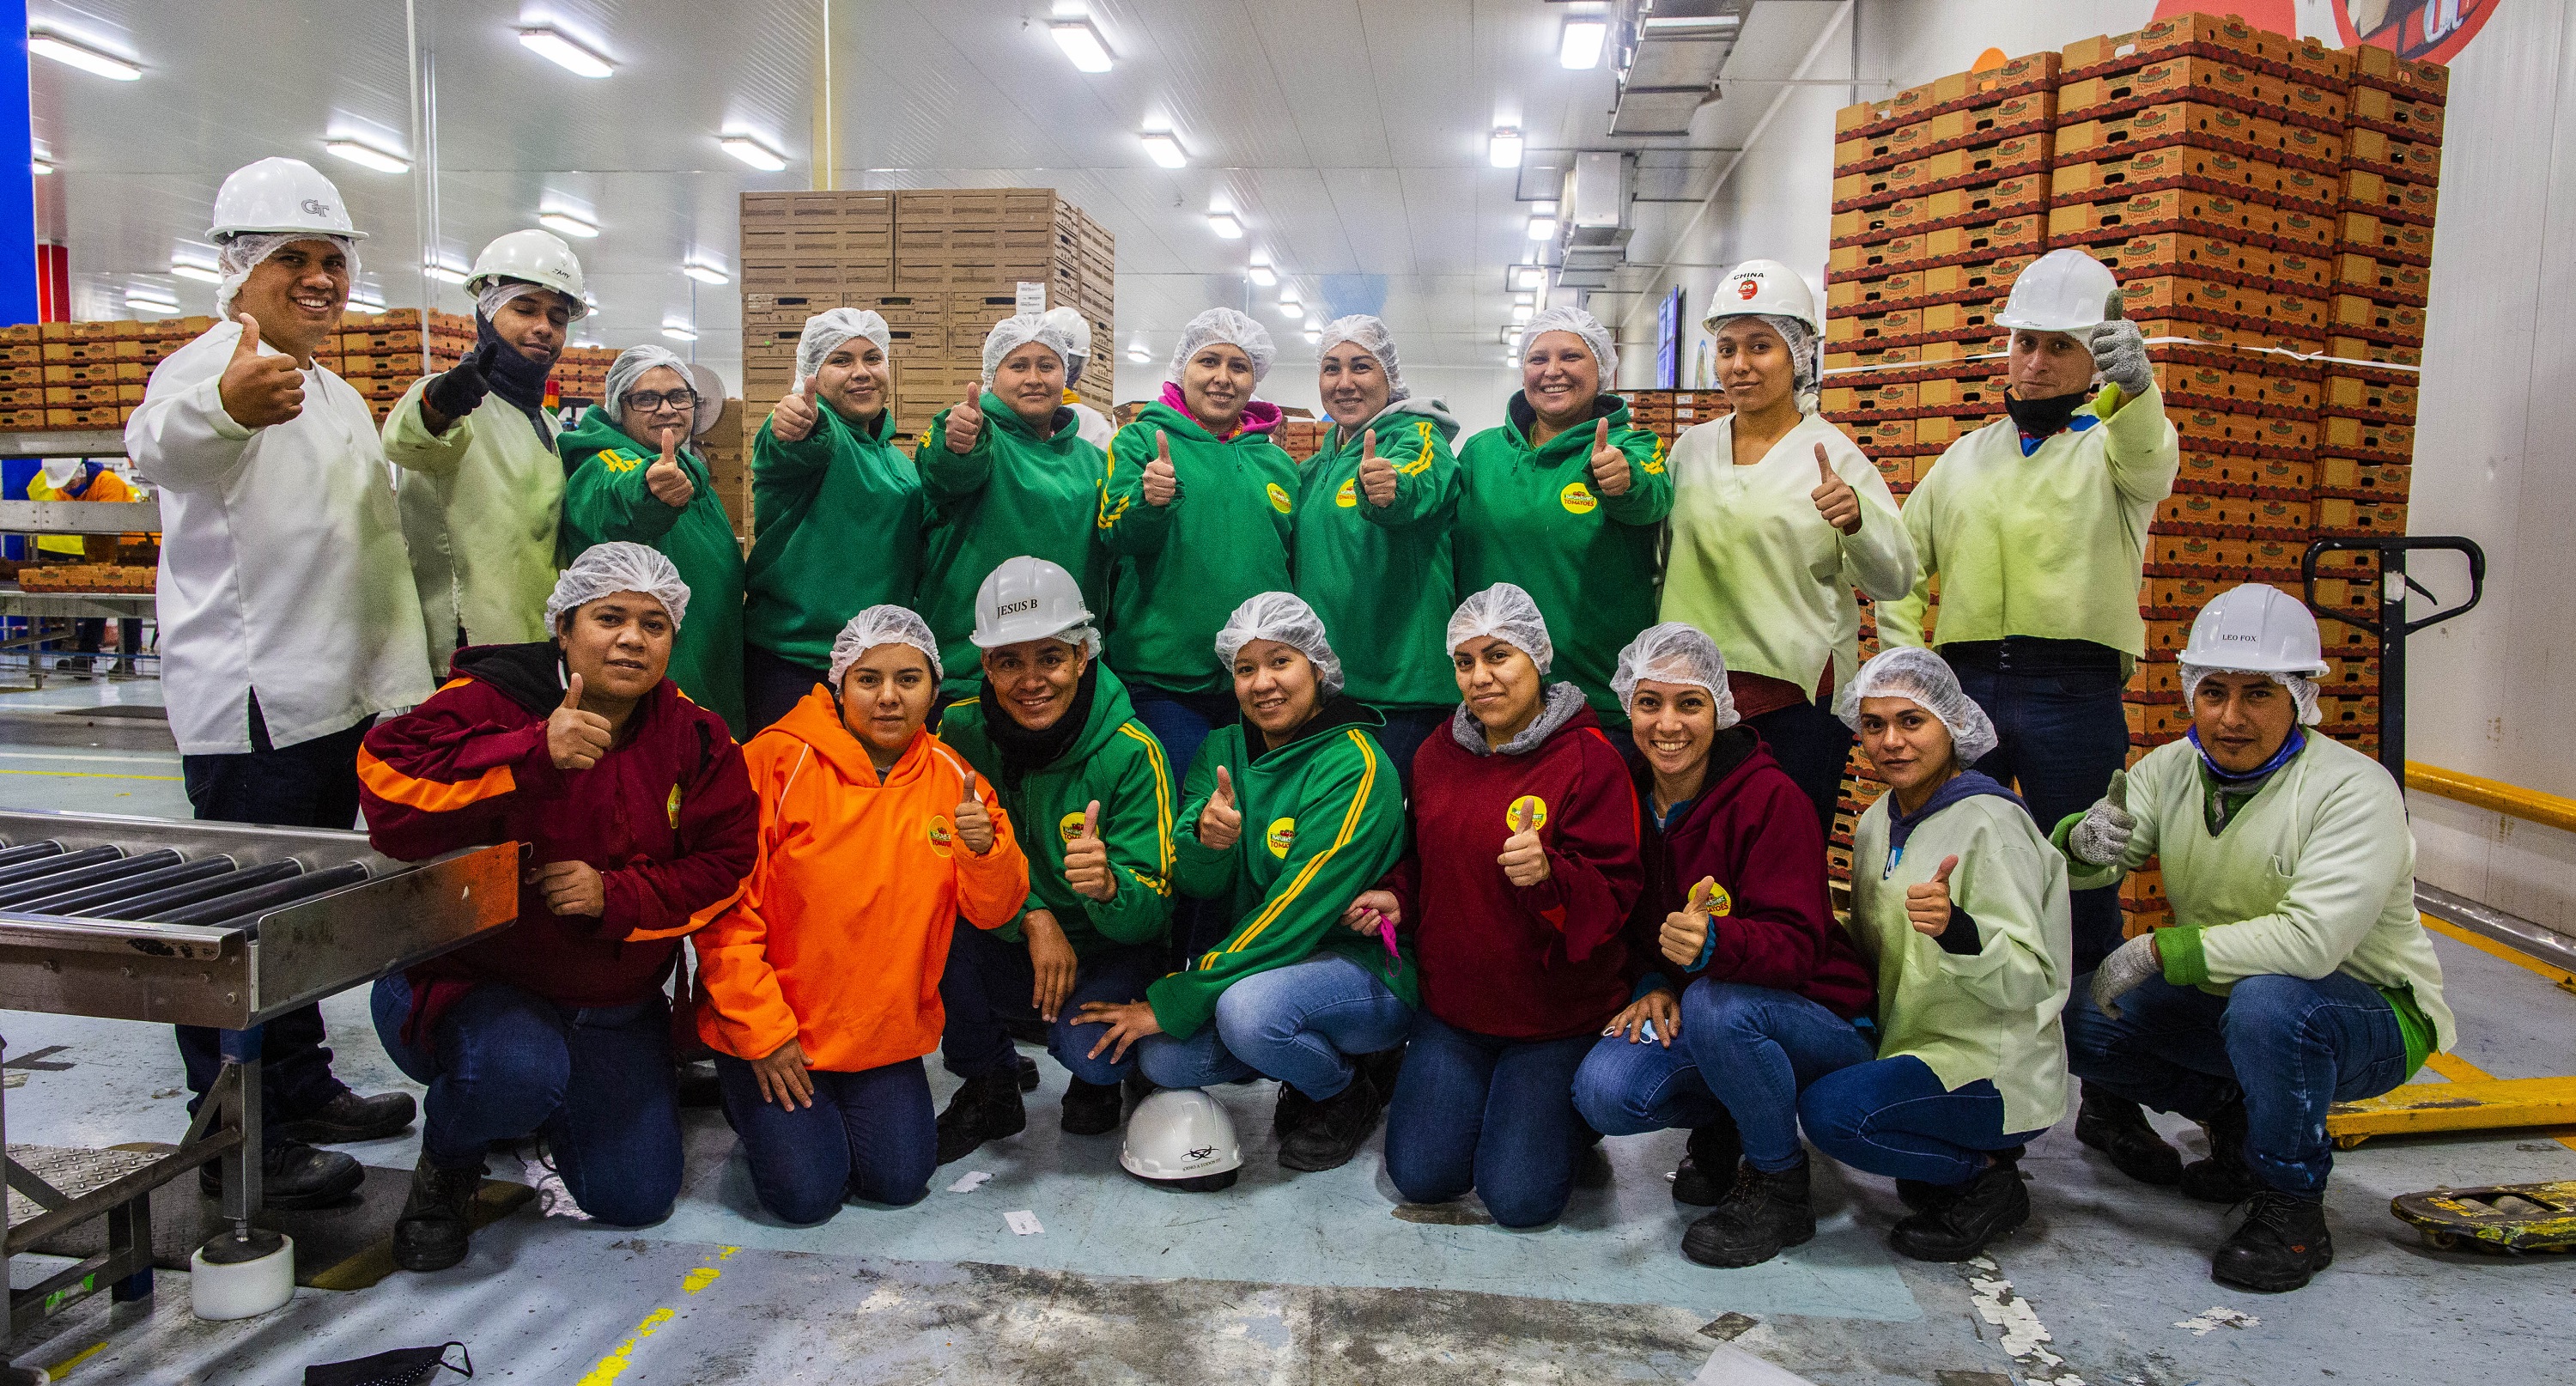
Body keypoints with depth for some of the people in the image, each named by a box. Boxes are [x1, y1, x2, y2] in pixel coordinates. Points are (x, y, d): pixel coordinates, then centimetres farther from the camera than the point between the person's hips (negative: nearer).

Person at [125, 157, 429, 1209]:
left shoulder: (336, 398, 17)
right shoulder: (213, 366, -12)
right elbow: (160, 442, -37)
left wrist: (403, 685, 21)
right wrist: (222, 406, -61)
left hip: (336, 703, 9)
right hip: (245, 708, -9)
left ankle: (302, 1091, 33)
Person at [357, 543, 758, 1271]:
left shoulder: (694, 737, -4)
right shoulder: (490, 701, -17)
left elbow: (724, 864, -4)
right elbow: (387, 784, -32)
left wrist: (614, 896, -20)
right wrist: (535, 753, -39)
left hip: (615, 1005, 4)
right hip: (471, 979, -4)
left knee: (638, 1199, 3)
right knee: (518, 1069, -38)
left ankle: (551, 1103, 35)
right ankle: (446, 1163, 0)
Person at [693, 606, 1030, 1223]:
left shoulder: (952, 779, -2)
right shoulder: (779, 761, -15)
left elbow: (993, 911, -2)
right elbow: (723, 907, -15)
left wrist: (985, 850, -25)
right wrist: (763, 1035, -15)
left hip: (886, 1031, 4)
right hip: (769, 1027, -4)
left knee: (900, 1180, -1)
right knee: (807, 1192, -8)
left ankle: (842, 1103, 29)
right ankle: (748, 1099, 22)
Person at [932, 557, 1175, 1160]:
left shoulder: (1132, 753, -18)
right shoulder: (961, 731, -11)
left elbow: (1154, 911, -18)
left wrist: (1108, 886, -42)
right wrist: (1033, 917, -23)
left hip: (1108, 956, -3)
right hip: (1008, 954, 3)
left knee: (1090, 1045, -32)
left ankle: (1096, 1082, 9)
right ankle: (990, 1087, 0)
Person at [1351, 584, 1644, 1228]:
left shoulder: (1590, 759, -15)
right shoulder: (1438, 754, 3)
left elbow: (1616, 893, -17)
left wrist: (1549, 874, -36)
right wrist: (1396, 896, -3)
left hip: (1557, 1011, -5)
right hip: (1453, 1001, 5)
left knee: (1520, 1197, -6)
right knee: (1422, 1175, 1)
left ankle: (1577, 1106, 24)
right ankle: (1467, 1089, 31)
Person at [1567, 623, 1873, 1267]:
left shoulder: (1771, 798, -20)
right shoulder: (1631, 799, -2)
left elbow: (1796, 943, -26)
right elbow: (1634, 923, 9)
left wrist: (1712, 943, -47)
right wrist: (1653, 985, -12)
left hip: (1820, 1019, -5)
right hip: (1684, 1007, 5)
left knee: (1714, 1003, -37)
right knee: (1603, 1092, -23)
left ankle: (1780, 1189, -11)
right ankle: (1718, 1121, 12)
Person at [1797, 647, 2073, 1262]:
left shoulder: (1990, 825, -17)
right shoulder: (1877, 824, 7)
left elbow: (2029, 981, -22)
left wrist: (1957, 929, -41)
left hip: (1995, 1071, -9)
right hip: (1909, 1046, 9)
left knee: (1830, 1108, -28)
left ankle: (1989, 1175, -2)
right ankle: (1943, 1159, 10)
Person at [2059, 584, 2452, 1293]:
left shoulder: (2354, 789, -22)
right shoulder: (2172, 768, -4)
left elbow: (2313, 940, -35)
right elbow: (2078, 868, -8)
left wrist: (2158, 949, -32)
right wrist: (2084, 841, -33)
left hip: (2370, 1010, -6)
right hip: (2227, 996, 6)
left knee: (2267, 1002, -38)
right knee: (2078, 1017, -10)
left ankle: (2292, 1212, -14)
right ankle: (2235, 1118, 15)